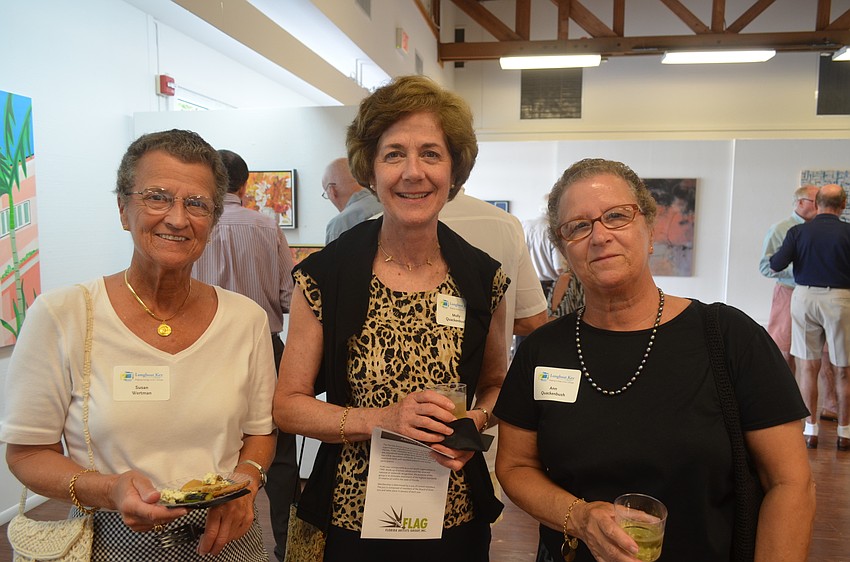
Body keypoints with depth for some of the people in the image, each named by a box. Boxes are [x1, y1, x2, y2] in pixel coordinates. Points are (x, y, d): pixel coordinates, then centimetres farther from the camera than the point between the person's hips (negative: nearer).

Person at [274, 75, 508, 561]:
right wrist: (383, 418, -22)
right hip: (349, 521, -1)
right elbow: (288, 405, -8)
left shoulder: (484, 279, -6)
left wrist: (476, 420, -13)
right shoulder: (325, 276, -12)